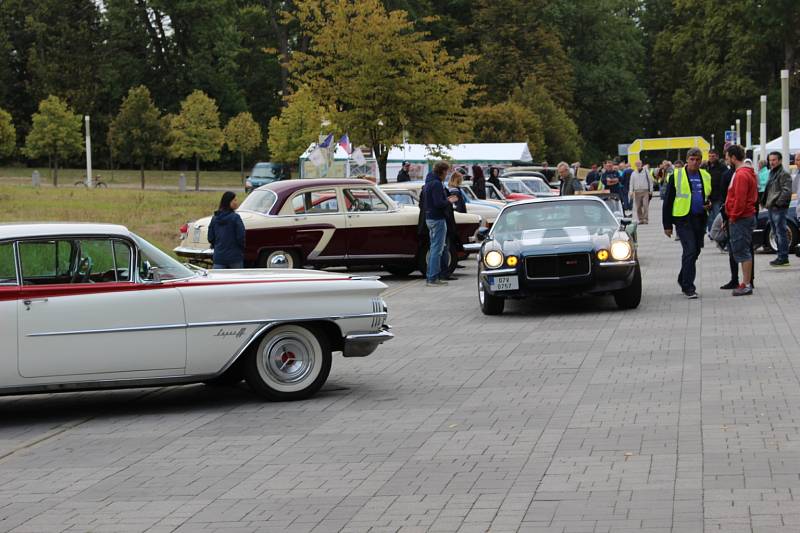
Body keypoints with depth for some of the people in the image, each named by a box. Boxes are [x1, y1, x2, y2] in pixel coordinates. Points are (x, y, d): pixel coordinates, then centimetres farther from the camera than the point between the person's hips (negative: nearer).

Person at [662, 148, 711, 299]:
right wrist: (667, 225, -6)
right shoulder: (676, 176, -3)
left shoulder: (706, 177, 11)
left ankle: (683, 280, 32)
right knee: (690, 251, -13)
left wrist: (710, 205, 0)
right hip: (683, 219, -5)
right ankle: (688, 287, -8)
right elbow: (668, 201, -2)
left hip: (700, 219, 5)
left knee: (695, 251, 13)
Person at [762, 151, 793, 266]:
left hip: (779, 209, -10)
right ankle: (781, 256, 22)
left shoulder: (784, 174, -10)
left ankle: (783, 258, -7)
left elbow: (787, 191, -19)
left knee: (781, 233, -8)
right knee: (776, 233, 14)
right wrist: (765, 202, 14)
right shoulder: (772, 173, 19)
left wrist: (778, 203, -20)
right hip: (771, 208, 10)